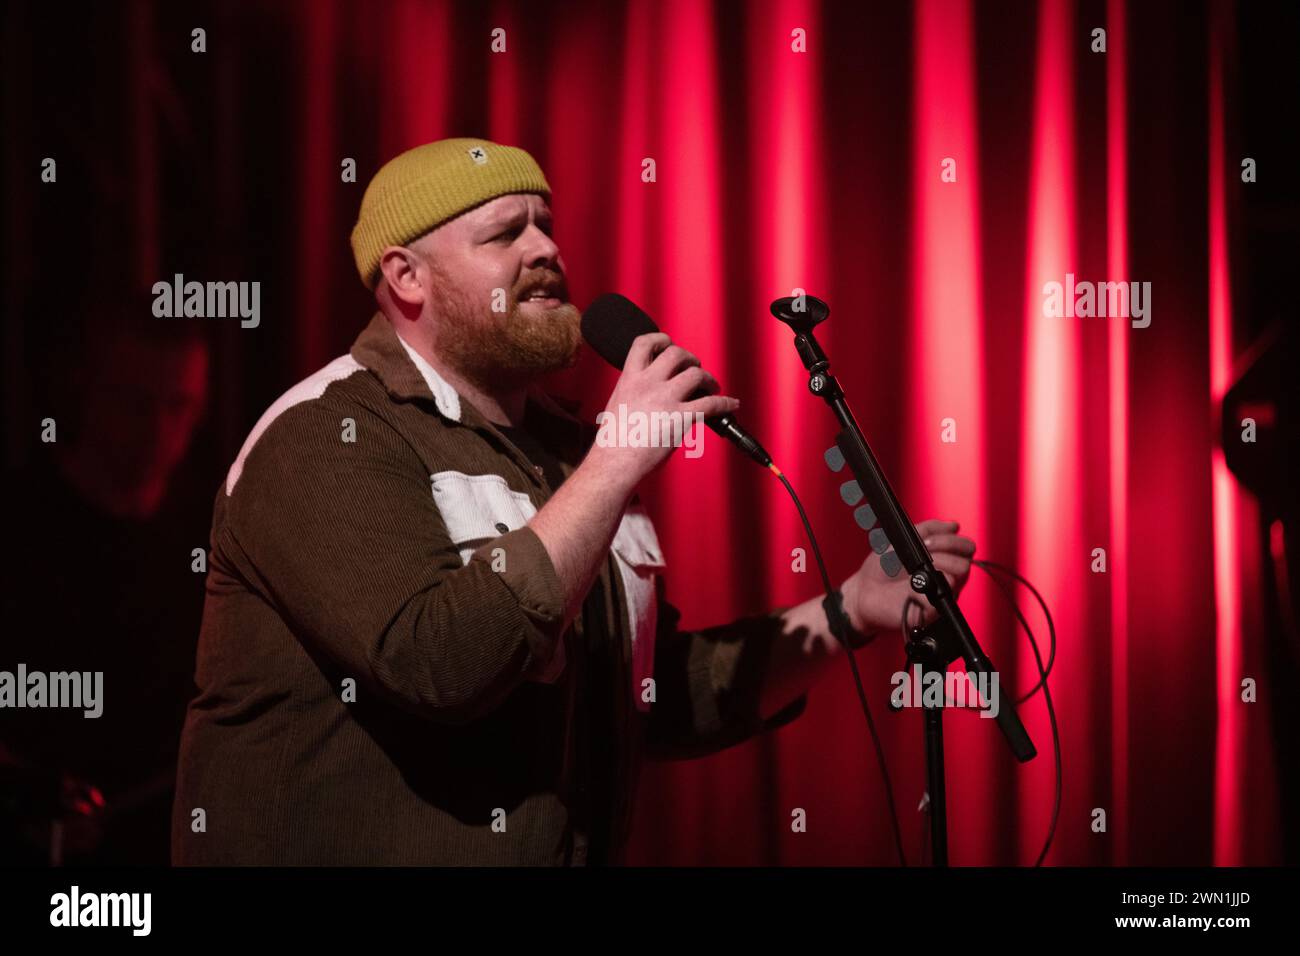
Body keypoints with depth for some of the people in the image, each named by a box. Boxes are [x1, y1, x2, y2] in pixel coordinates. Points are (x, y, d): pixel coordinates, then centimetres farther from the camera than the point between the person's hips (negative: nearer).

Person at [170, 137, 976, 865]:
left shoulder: (563, 449, 11)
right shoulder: (328, 438, -11)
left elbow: (654, 696, 18)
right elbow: (442, 663, -26)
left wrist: (849, 611, 7)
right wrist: (616, 463, -22)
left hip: (572, 844, 6)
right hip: (344, 848, -6)